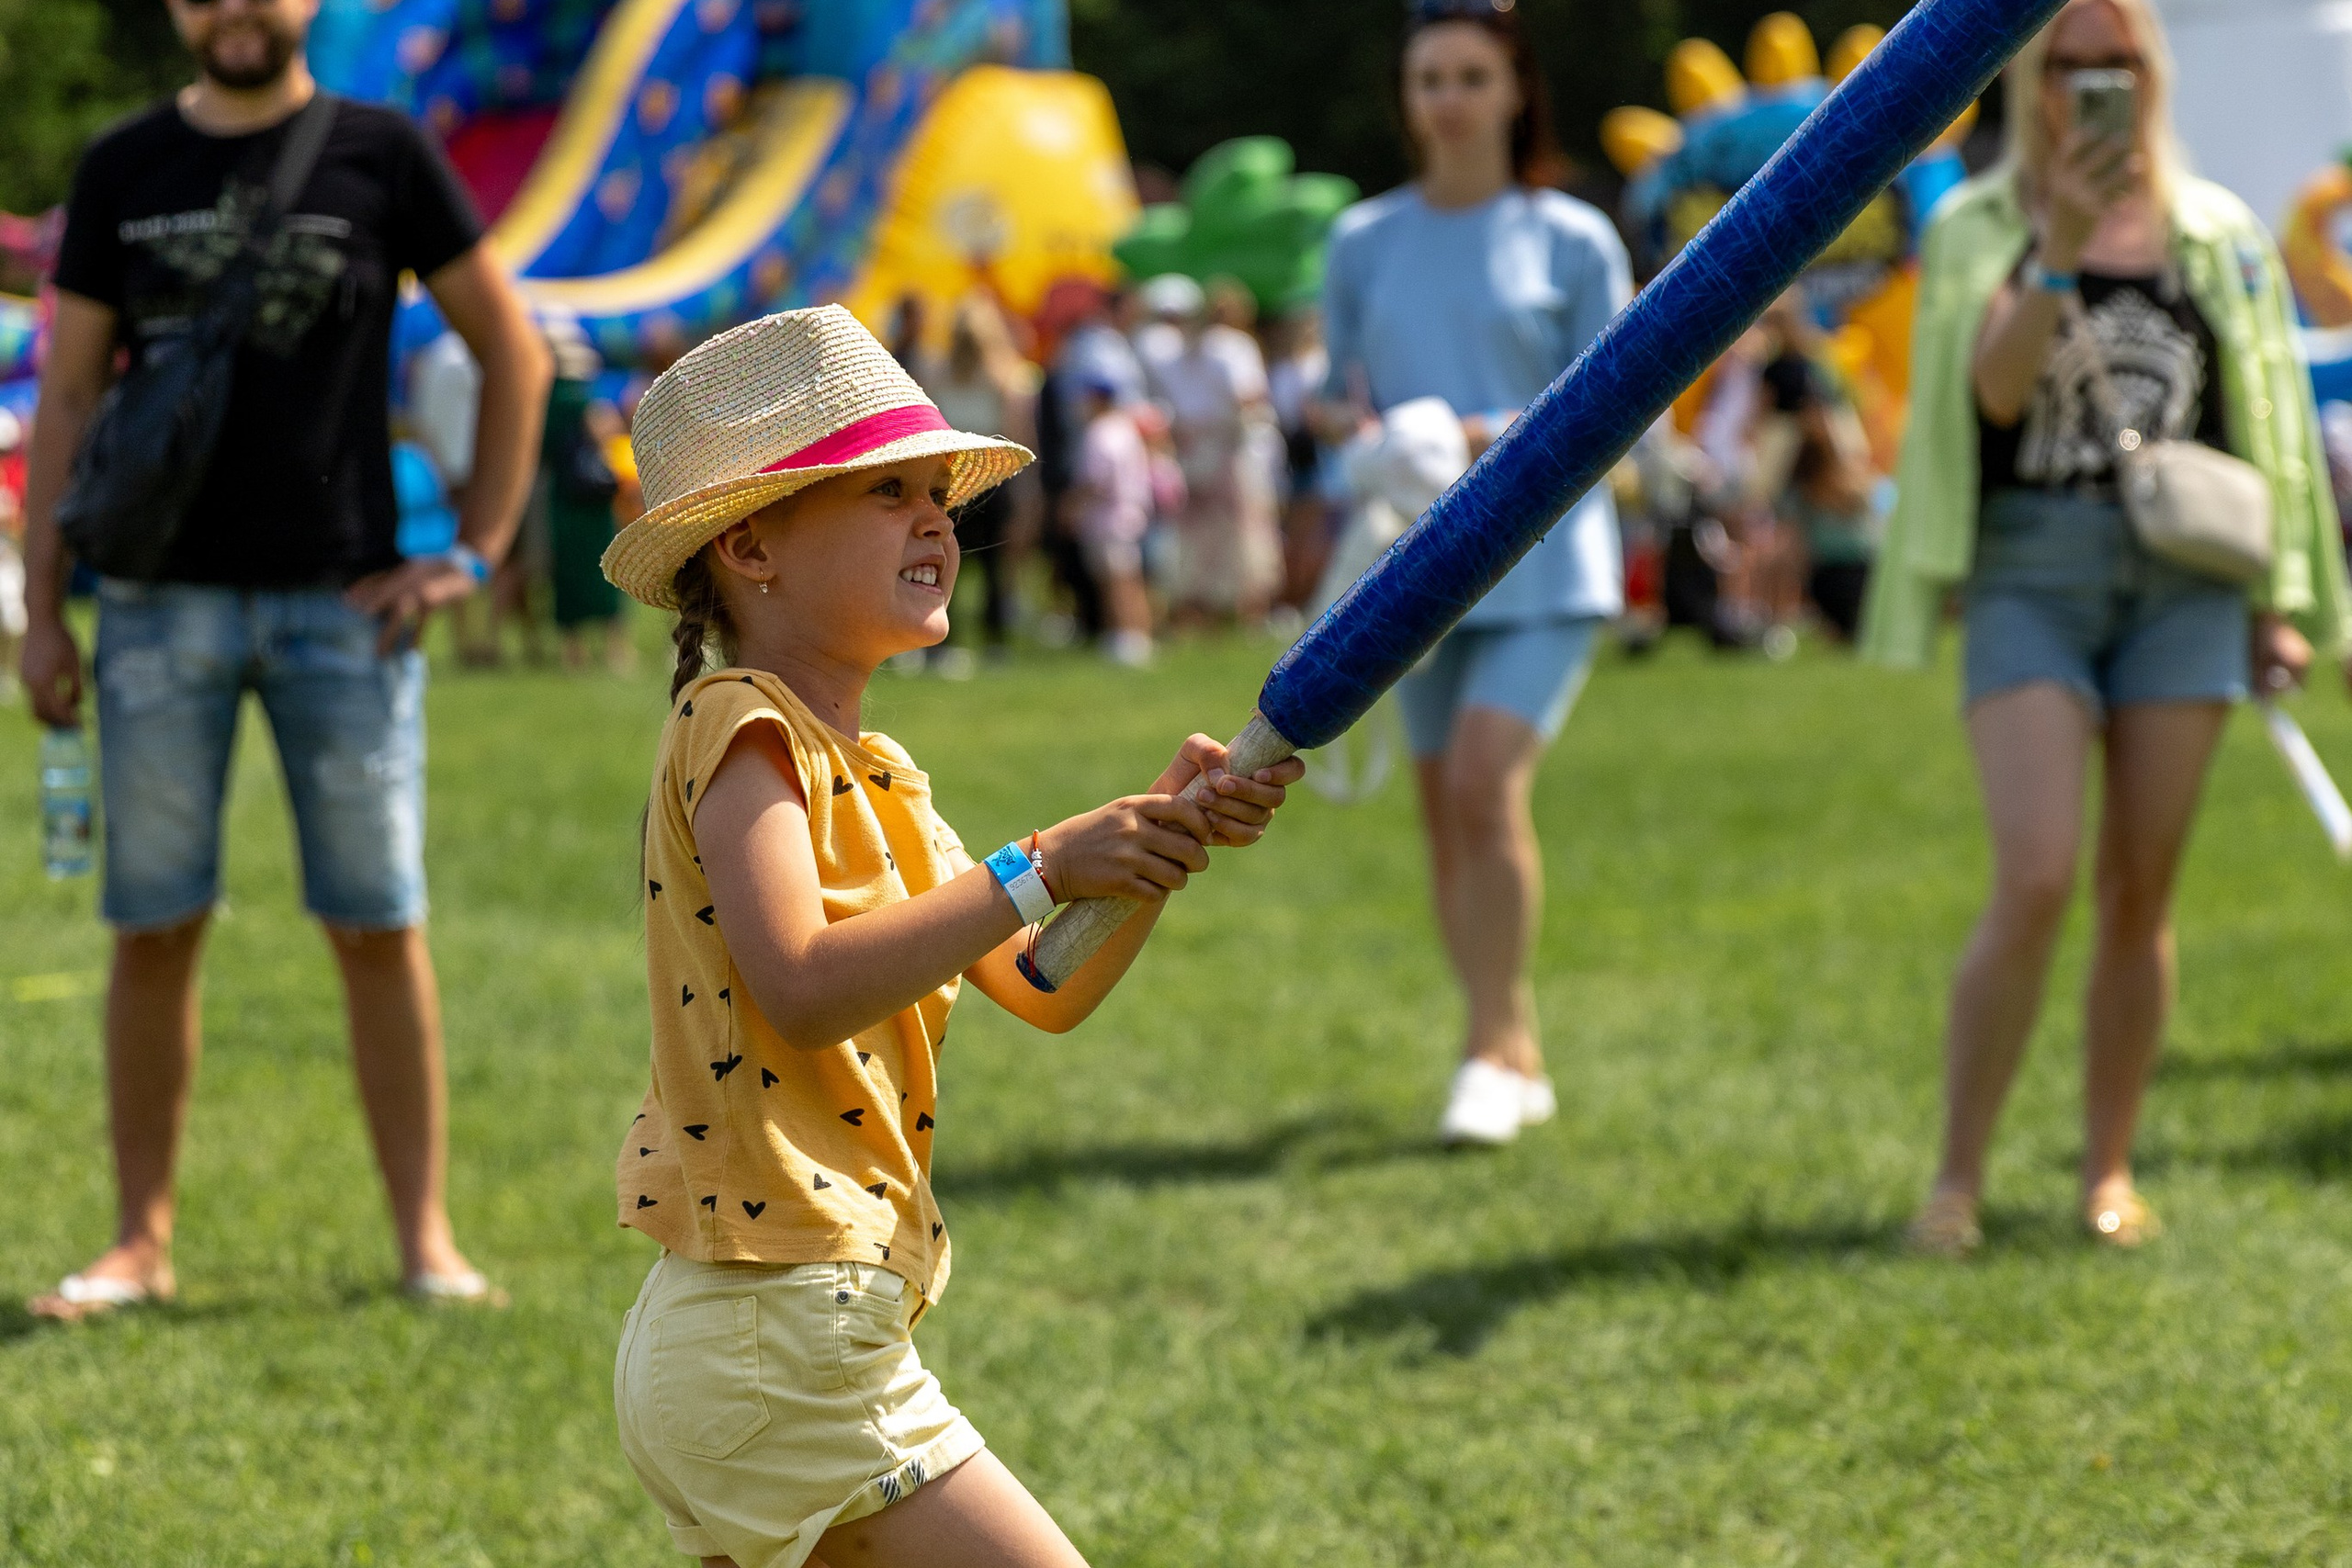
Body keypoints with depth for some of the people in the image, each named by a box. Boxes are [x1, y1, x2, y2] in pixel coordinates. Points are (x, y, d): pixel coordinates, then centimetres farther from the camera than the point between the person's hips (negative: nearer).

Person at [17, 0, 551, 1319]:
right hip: (165, 601, 1)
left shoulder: (383, 157, 3)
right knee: (154, 930, 2)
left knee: (380, 927, -1)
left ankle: (427, 1236, 6)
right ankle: (145, 1238, 11)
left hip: (343, 603, -1)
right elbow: (68, 396, 9)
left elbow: (514, 352, 7)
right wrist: (44, 610, 2)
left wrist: (476, 554, 0)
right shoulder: (124, 171, 8)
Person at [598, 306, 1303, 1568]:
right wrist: (1041, 870, -27)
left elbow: (1041, 988, 12)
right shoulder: (743, 730, -13)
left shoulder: (867, 777, 16)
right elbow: (801, 989, -28)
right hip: (773, 1351, -10)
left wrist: (1163, 836, -3)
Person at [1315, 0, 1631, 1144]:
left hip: (1542, 563, -4)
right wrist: (1354, 423, -8)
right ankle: (1519, 1051, 17)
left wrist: (1502, 437, -18)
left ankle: (1489, 1050, -12)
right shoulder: (1364, 242, 10)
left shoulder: (1574, 242, 1)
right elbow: (1336, 397, 15)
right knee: (1446, 815, 5)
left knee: (1486, 782, -20)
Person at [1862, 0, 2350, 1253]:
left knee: (2140, 891, 4)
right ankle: (1958, 1176, -6)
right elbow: (1995, 389, -14)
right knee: (2035, 880, -15)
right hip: (2032, 574, -2)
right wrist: (2061, 248, -28)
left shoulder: (2213, 235, 10)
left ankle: (2108, 1172, 15)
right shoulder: (1978, 229, 3)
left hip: (2183, 581, 2)